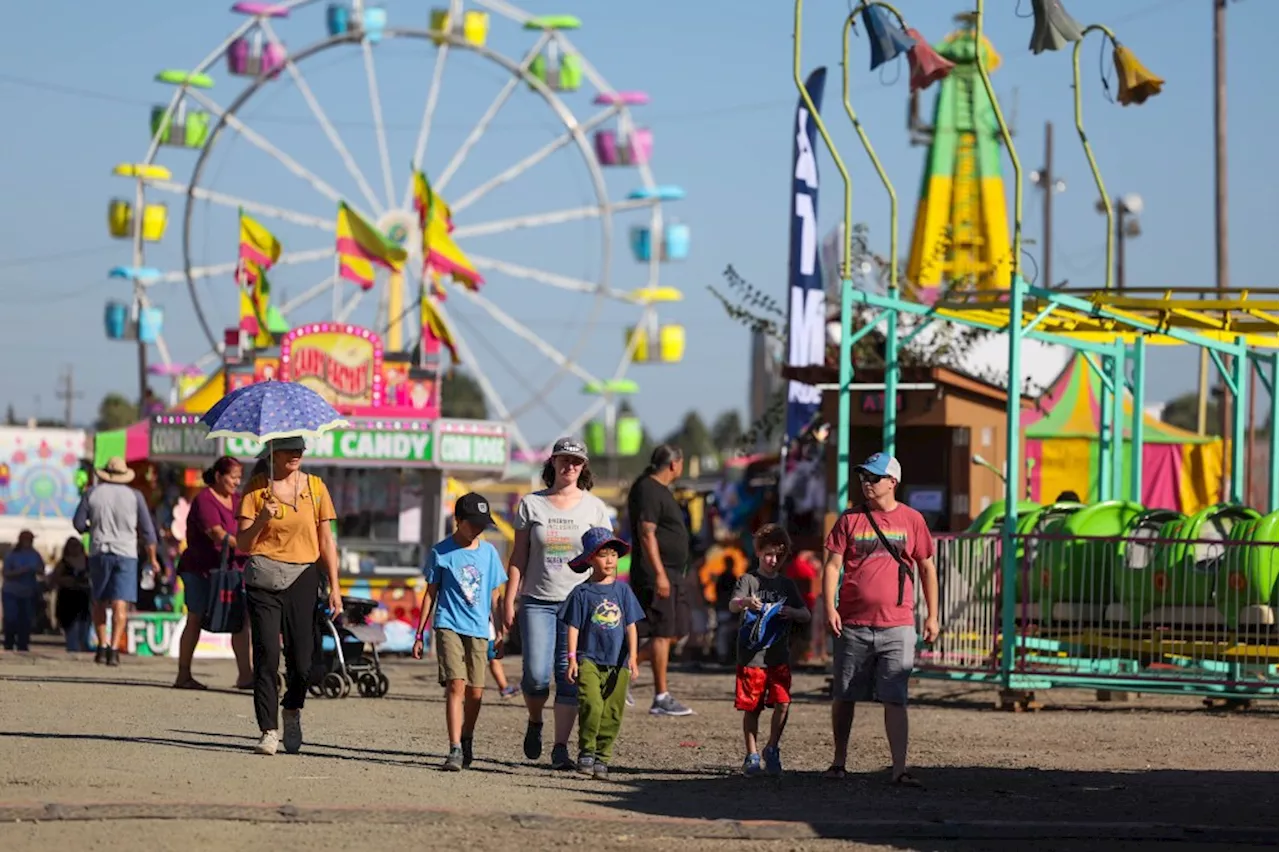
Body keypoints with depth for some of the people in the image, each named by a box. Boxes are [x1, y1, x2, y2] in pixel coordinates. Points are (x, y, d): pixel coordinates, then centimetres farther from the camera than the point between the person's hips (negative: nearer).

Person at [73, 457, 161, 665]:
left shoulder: (92, 493, 2)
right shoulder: (134, 496, 2)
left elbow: (78, 524, 1)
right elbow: (147, 530, 2)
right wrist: (152, 558, 11)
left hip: (99, 552, 1)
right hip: (126, 554, -1)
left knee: (99, 603, 15)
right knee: (120, 605, -6)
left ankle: (102, 646, 10)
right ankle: (114, 648, -18)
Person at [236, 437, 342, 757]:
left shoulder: (315, 487, 7)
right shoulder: (256, 489, 2)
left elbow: (326, 541, 10)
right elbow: (243, 544, 2)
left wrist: (334, 586, 5)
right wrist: (261, 519, -17)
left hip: (302, 578, 1)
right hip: (264, 580, -1)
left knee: (302, 660, -1)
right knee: (266, 656, -9)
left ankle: (292, 710, 29)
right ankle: (269, 731, -5)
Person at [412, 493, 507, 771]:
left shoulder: (489, 552, 10)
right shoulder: (441, 553, 1)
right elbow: (431, 594, 6)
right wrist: (419, 634, 6)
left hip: (479, 630, 3)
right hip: (449, 626, -3)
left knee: (475, 692, 3)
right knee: (456, 685, -15)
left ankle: (466, 742, 25)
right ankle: (455, 750, -18)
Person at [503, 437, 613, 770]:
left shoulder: (594, 507, 6)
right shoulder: (531, 504, 6)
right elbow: (518, 556, 7)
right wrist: (509, 601, 2)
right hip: (537, 601, 0)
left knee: (570, 677, -4)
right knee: (536, 674, -10)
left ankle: (560, 748, 3)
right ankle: (535, 723, 20)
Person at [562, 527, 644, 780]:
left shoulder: (622, 591, 7)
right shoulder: (581, 593, 0)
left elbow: (630, 626, 8)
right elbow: (573, 627, 1)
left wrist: (632, 657, 0)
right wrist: (572, 658, -6)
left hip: (617, 663, 3)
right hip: (588, 659, -3)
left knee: (612, 713, 3)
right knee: (591, 705, -19)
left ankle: (602, 758, 11)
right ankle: (586, 751, -6)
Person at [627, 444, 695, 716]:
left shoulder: (659, 490, 19)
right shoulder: (647, 490, -13)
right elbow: (646, 533, -20)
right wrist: (659, 573, -24)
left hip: (671, 575, 10)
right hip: (656, 574, -10)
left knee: (674, 634, 10)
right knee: (663, 633, -8)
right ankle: (661, 699, -5)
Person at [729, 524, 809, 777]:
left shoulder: (787, 585, 12)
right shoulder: (749, 580, 1)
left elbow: (806, 615, 10)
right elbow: (732, 605, -15)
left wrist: (793, 612, -14)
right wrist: (745, 602, -39)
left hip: (779, 657, 2)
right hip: (751, 656, -2)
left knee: (782, 703, -10)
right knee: (751, 708, 3)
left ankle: (773, 749, 8)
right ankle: (752, 756, 16)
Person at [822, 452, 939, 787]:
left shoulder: (911, 520, 5)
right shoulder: (850, 519, 5)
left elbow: (927, 568, 12)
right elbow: (833, 565, 3)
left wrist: (932, 616, 8)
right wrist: (830, 608, -10)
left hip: (897, 625, -1)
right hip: (853, 625, 1)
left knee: (895, 699, -7)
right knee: (843, 696, 8)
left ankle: (899, 769, -10)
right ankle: (839, 761, 22)